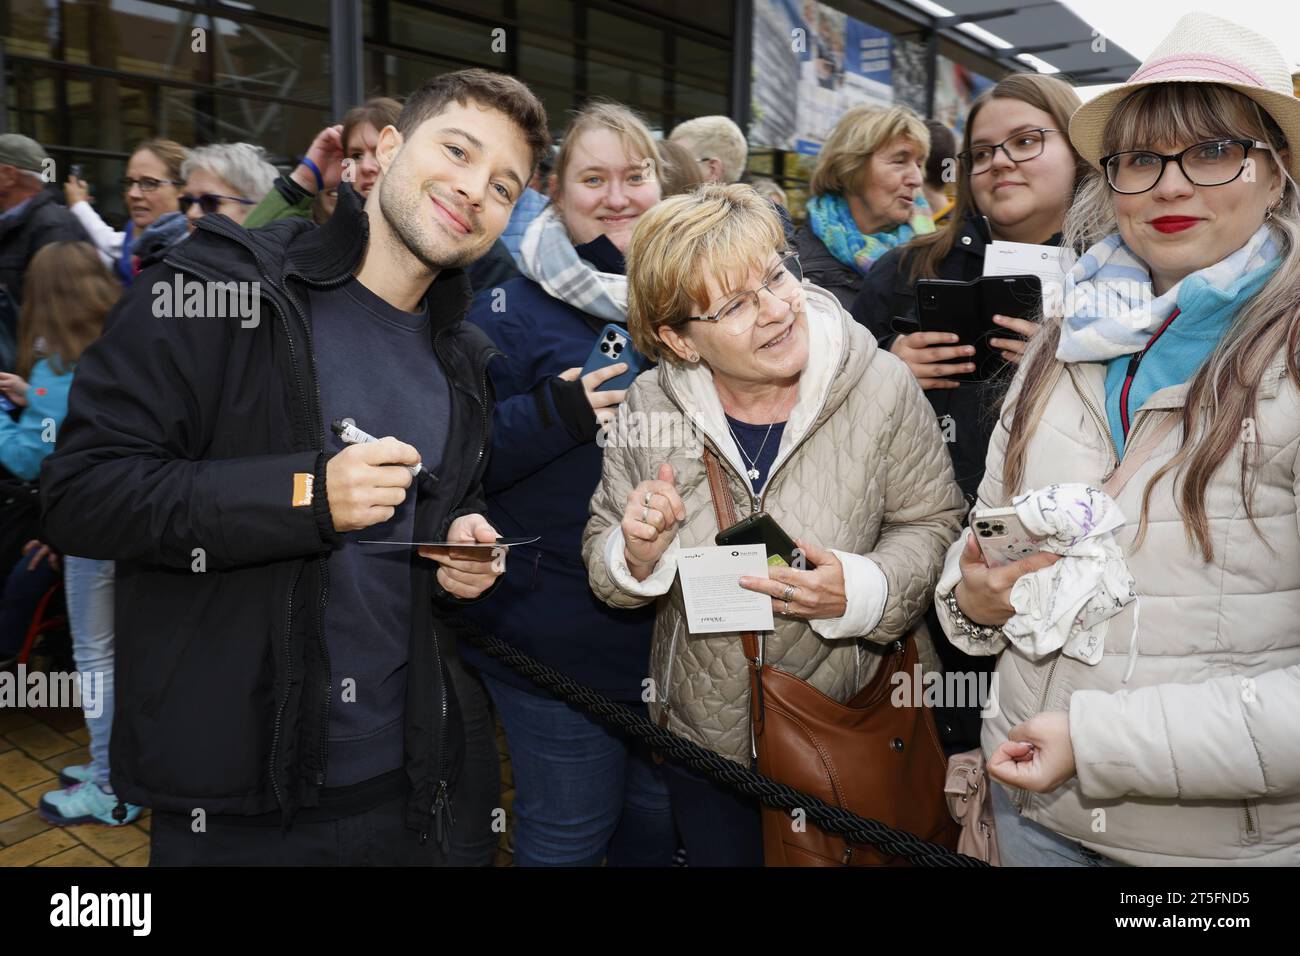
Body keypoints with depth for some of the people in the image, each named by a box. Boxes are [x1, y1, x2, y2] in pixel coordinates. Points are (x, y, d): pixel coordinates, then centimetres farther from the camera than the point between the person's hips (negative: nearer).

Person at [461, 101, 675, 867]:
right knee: (565, 840, 12)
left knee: (661, 831, 22)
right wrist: (556, 412, -24)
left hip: (681, 624, 5)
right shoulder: (511, 310, -7)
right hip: (561, 639, -4)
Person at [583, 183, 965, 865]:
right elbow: (602, 555, -2)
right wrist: (634, 557, -25)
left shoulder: (881, 386, -17)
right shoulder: (648, 408, -12)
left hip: (856, 727, -1)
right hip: (703, 731, 2)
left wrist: (862, 592, -26)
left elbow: (932, 525, -7)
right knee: (720, 854, 25)